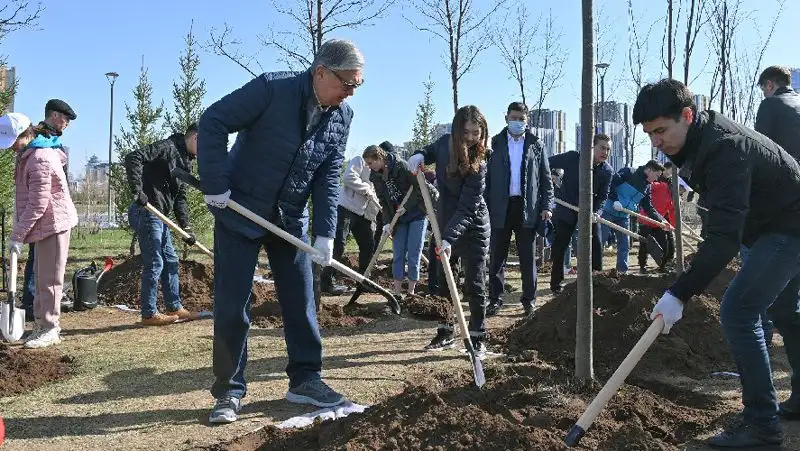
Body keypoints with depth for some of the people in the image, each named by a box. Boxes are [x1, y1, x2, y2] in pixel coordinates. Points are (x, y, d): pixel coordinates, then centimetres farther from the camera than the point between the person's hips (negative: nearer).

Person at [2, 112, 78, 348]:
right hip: (46, 224, 10)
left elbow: (37, 204, -23)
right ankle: (41, 323, 24)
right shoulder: (29, 153, 9)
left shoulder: (39, 159, -22)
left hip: (53, 223, -10)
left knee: (49, 279, -4)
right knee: (41, 276, 15)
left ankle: (49, 329, 4)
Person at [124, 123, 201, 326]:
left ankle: (174, 308, 24)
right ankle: (149, 314, 4)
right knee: (154, 263, -5)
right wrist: (137, 190, -29)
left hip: (159, 216, 10)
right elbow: (133, 158, -23)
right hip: (146, 213, -10)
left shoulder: (185, 162, 17)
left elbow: (180, 198, 17)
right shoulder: (167, 148, -11)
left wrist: (185, 227, 8)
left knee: (171, 261, 15)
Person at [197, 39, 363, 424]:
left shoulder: (342, 116, -3)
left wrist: (325, 234, -10)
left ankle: (305, 378, 20)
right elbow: (214, 121, -18)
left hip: (291, 219, 5)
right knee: (232, 305, -2)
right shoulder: (272, 88, -20)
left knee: (301, 300, 6)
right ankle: (228, 392, 11)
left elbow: (328, 178, -3)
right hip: (239, 212, -5)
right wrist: (214, 185, -21)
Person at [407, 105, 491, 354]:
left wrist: (449, 238, -40)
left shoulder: (479, 165, -25)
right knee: (443, 280, 12)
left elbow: (467, 208, -30)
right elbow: (432, 150, 17)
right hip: (445, 223, 6)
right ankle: (446, 333, 24)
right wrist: (420, 156, -7)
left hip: (473, 227, -6)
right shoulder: (445, 142, -8)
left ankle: (478, 338, 7)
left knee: (474, 284, -4)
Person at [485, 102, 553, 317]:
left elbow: (546, 179, 7)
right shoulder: (494, 144, 6)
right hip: (500, 208, 0)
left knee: (528, 258, 7)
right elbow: (486, 177, 3)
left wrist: (547, 206, -3)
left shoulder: (536, 146, 8)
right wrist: (485, 207, -5)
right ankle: (495, 299, 12)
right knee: (497, 257, 4)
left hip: (527, 209, 0)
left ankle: (529, 300, 16)